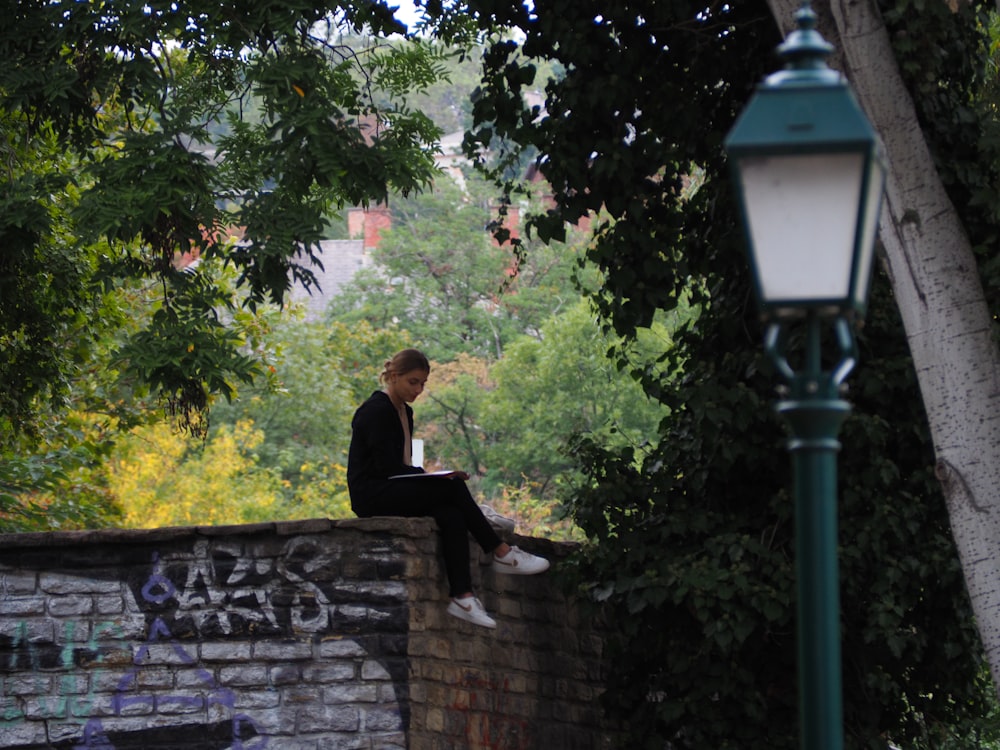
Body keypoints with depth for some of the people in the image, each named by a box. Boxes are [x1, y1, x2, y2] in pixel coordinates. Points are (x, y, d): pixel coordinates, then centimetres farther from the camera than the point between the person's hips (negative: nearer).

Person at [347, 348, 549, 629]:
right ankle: (502, 553, -17)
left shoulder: (404, 412, 18)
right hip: (371, 495, -8)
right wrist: (432, 476, -20)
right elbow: (387, 467, -18)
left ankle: (461, 596, -33)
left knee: (452, 516, -21)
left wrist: (435, 476, 0)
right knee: (452, 488, -24)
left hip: (394, 490, 8)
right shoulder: (376, 411, -11)